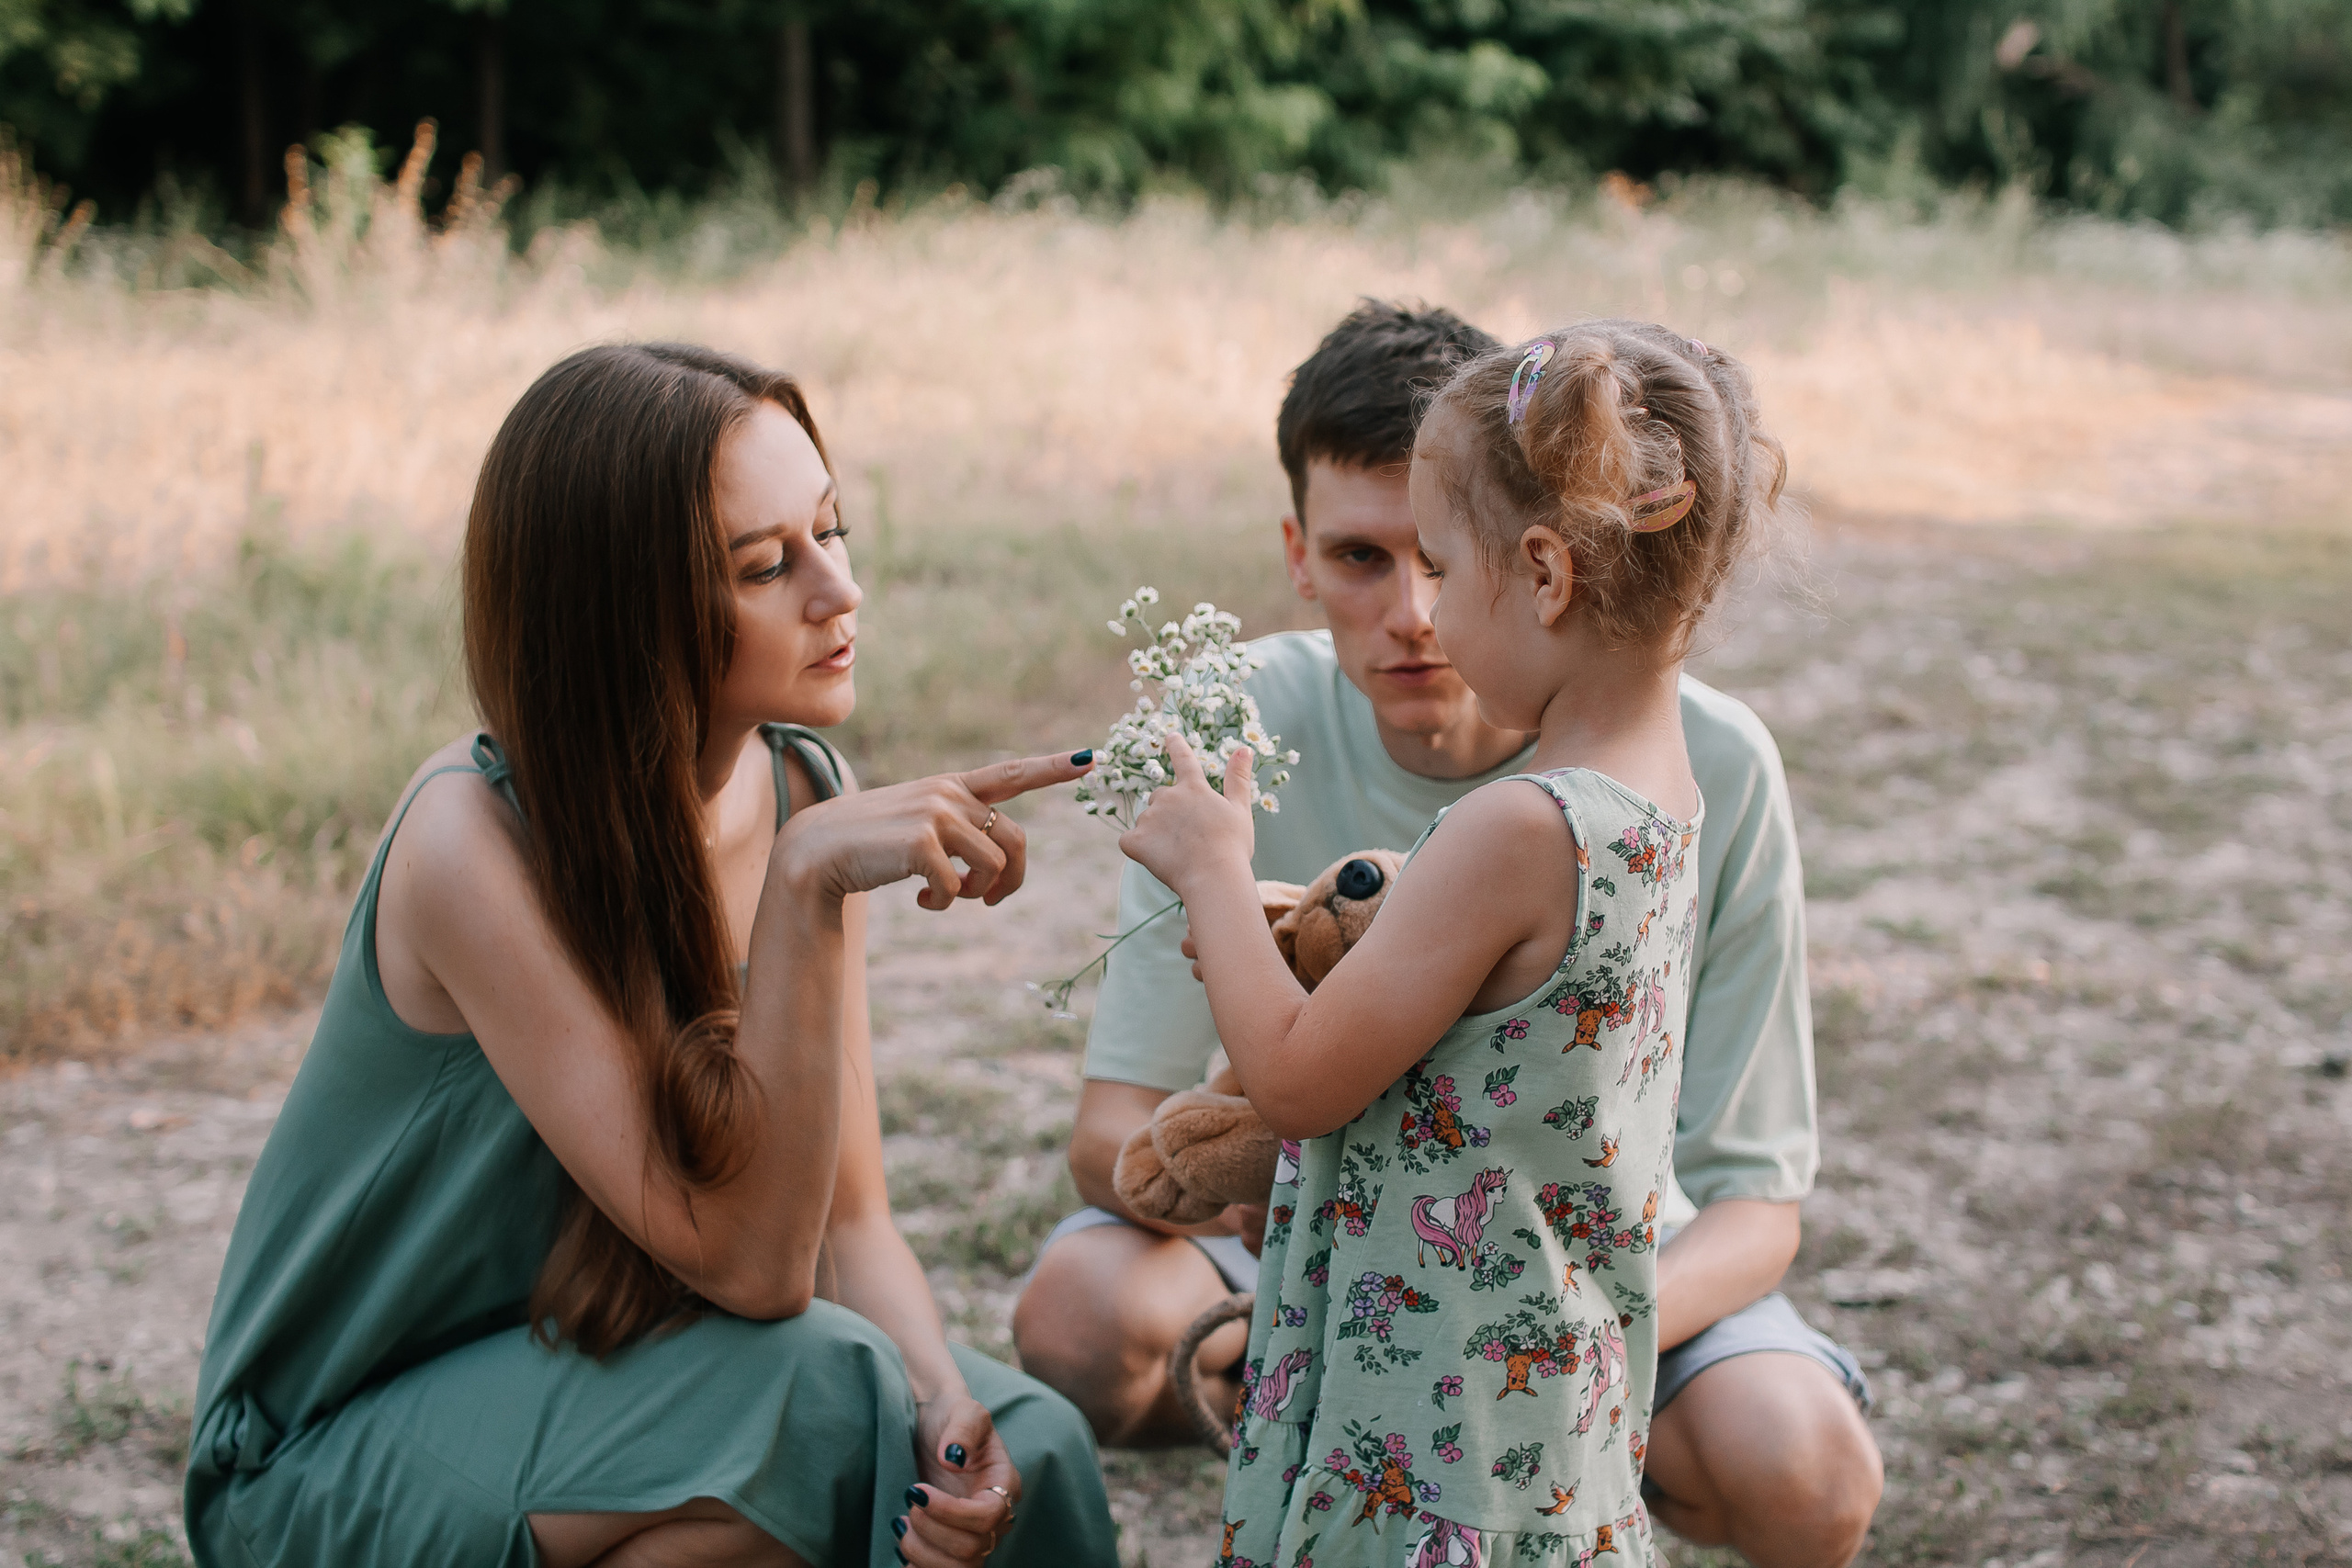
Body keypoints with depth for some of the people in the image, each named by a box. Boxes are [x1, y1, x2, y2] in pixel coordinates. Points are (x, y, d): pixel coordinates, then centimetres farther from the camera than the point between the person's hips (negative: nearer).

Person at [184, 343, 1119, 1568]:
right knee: (813, 1403, -29)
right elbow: (748, 1260, -28)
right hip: (343, 1455, -5)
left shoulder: (801, 793, -5)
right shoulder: (473, 840, -25)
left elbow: (846, 1219, -3)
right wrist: (805, 887, -35)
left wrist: (944, 1403, -23)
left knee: (1019, 1445, -19)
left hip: (605, 1362, 6)